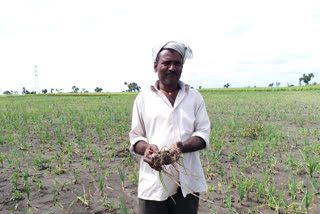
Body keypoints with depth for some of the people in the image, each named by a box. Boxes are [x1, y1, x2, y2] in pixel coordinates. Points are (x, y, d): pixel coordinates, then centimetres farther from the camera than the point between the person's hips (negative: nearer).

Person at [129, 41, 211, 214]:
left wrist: (182, 147, -18)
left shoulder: (195, 97, 9)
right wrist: (146, 148, -16)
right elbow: (135, 138, 7)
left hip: (188, 182, 1)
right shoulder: (143, 99, 7)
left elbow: (203, 134, 3)